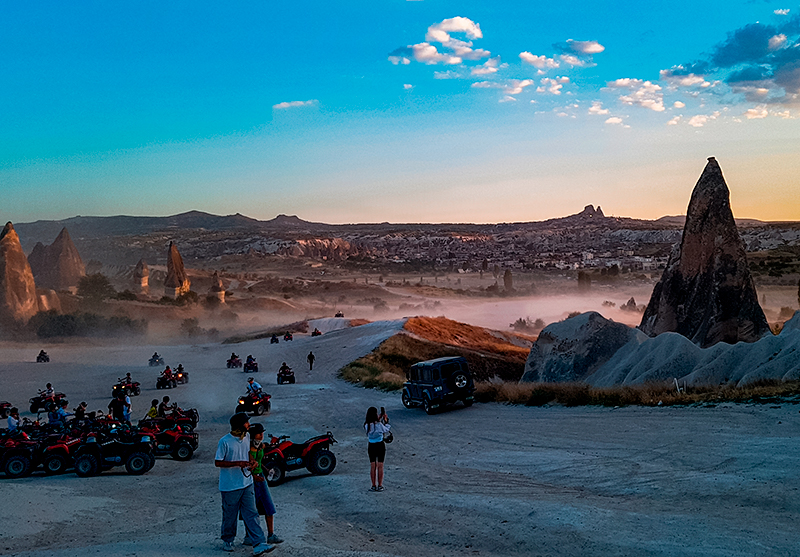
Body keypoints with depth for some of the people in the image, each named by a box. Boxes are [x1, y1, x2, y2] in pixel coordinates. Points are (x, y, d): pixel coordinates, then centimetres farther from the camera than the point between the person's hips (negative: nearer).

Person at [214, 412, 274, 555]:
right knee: (230, 515, 10)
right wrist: (237, 463, -23)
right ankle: (227, 540, 33)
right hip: (230, 486, -5)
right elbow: (217, 462, -13)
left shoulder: (247, 437, 4)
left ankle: (259, 545, -4)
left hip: (247, 484, 5)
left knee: (251, 514, 0)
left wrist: (251, 461, -1)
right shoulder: (225, 442, -17)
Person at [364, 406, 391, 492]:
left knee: (372, 466, 9)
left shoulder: (367, 425, -9)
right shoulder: (379, 425, -17)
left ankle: (374, 486, 12)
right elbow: (386, 430, 0)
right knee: (380, 466, 6)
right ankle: (380, 486, 9)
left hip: (371, 446, 3)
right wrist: (387, 421, 12)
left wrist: (379, 419, 9)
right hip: (380, 446, -3)